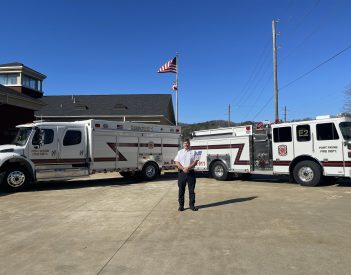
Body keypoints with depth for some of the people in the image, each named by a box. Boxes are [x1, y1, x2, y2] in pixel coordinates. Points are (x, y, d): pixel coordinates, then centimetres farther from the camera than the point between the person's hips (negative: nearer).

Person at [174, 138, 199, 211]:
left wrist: (188, 168, -15)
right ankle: (181, 205, 12)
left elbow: (195, 162, -2)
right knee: (181, 190, 4)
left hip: (191, 172, 0)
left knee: (191, 190, 4)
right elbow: (177, 162, 1)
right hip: (182, 173, 0)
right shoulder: (179, 152, 10)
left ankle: (192, 205, 13)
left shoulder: (193, 152, 8)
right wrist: (183, 168, -14)